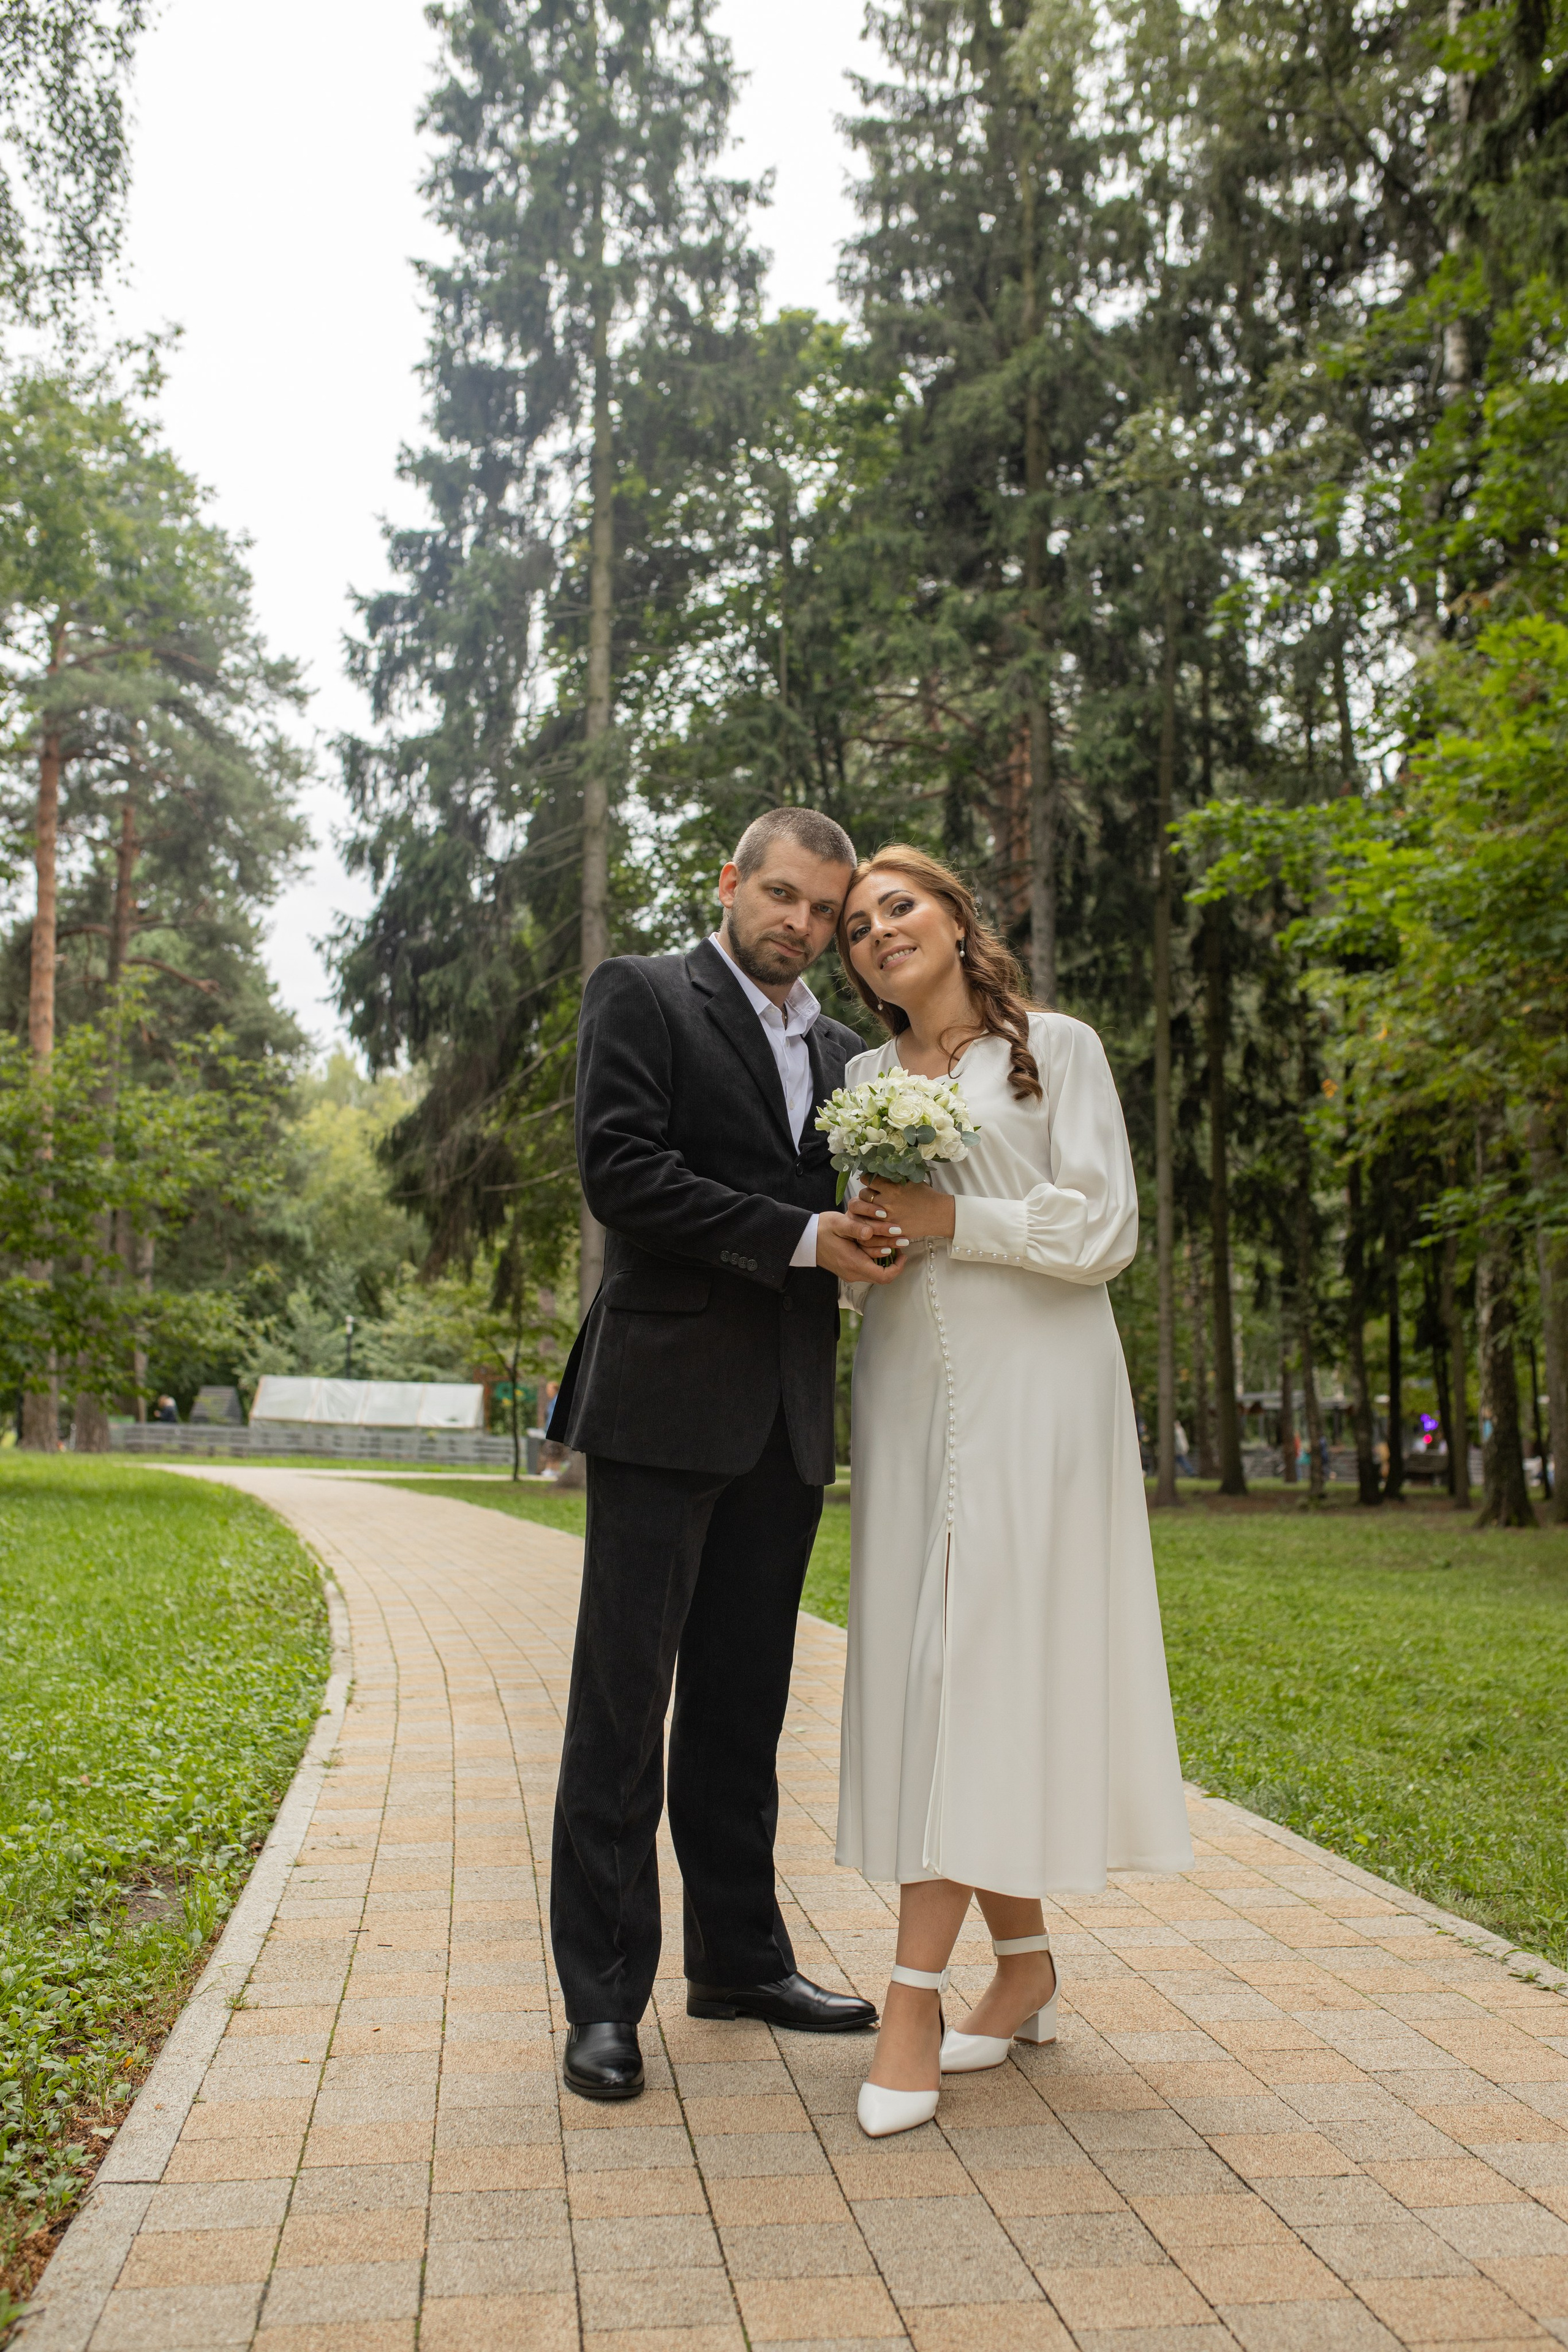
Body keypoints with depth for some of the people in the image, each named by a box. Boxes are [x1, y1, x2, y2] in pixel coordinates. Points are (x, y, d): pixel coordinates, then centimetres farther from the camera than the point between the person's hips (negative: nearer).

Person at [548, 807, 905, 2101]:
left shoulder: (840, 1049, 19)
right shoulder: (641, 996, 1)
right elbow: (622, 1171, -12)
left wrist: (872, 1237, -4)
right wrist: (800, 1237, -16)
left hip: (788, 1418, 6)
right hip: (665, 1401, -6)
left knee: (744, 1702, 14)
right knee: (624, 1700, 0)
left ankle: (741, 1957, 27)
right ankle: (604, 1997, 10)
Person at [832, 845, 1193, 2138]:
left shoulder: (1057, 1048, 1)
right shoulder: (866, 1077, 15)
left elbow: (1105, 1229, -5)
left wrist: (955, 1219, -12)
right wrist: (860, 1237, -4)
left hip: (1031, 1386, -5)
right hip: (910, 1387, 5)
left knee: (975, 1660, -8)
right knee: (925, 1664, 5)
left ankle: (917, 1996, -4)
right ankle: (1025, 1960, 20)